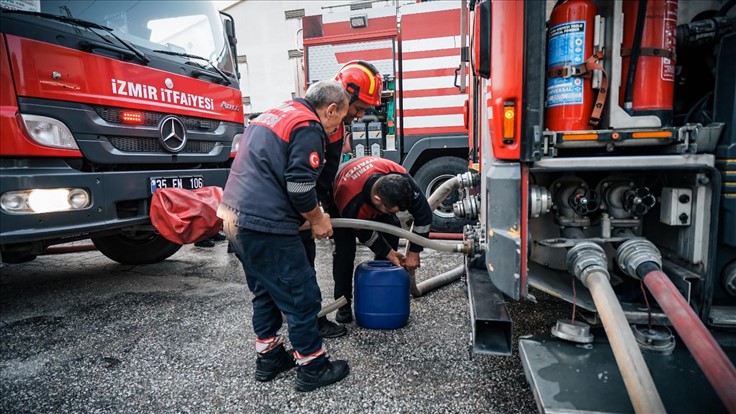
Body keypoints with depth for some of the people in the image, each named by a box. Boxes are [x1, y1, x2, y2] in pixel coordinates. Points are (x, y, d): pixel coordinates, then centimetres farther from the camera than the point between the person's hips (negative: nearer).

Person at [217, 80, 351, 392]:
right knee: (302, 296, 3)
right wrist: (317, 220, 1)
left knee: (265, 291, 22)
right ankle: (312, 368, 16)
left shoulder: (275, 113, 20)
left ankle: (268, 358, 34)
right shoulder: (308, 128, -10)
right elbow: (300, 188, -17)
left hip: (233, 218, 10)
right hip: (264, 227, -10)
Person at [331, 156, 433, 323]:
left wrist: (414, 252, -20)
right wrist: (389, 253, -16)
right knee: (345, 248, -18)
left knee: (392, 230, -10)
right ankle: (343, 303, -2)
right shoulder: (352, 206, -46)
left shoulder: (401, 179, -38)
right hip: (341, 195, -4)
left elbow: (424, 214, -25)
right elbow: (365, 234, -23)